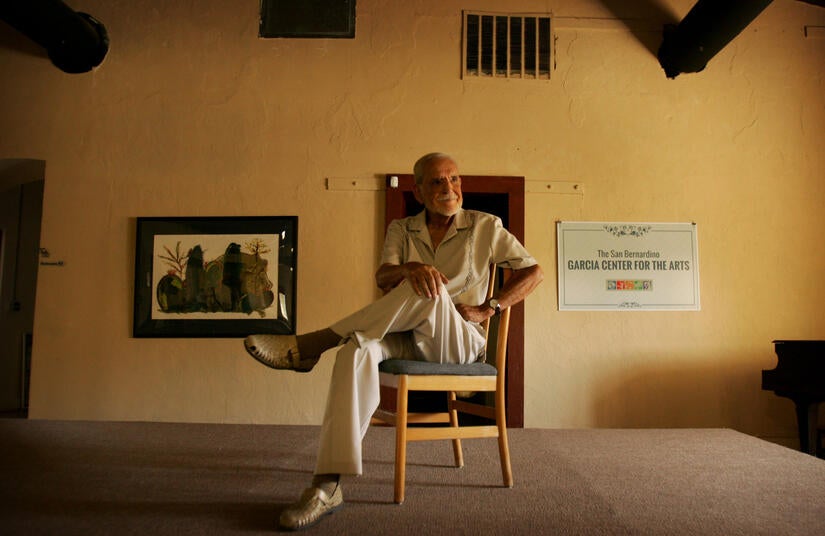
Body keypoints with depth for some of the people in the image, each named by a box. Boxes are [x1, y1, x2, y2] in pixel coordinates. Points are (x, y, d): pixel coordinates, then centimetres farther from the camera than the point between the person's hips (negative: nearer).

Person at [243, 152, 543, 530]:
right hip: (410, 340, 2)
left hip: (459, 343, -2)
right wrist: (411, 268, -30)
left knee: (429, 290, -34)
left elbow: (533, 271, 5)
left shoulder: (485, 227, 6)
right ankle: (327, 485, -36)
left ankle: (310, 346, -26)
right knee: (358, 348, -33)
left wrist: (486, 309, -8)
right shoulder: (402, 229, 11)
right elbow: (383, 279, -6)